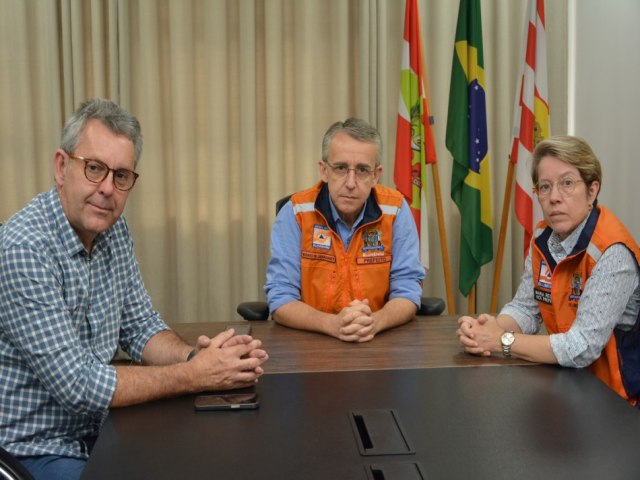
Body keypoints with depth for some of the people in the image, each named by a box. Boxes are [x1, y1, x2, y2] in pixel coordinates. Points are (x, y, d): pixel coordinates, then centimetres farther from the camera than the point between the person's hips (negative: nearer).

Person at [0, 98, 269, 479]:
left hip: (95, 432, 7)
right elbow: (77, 385, -24)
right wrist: (196, 375, -20)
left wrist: (197, 356, -12)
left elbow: (140, 327, 7)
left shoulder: (114, 230, 1)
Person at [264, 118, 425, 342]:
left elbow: (407, 290, -3)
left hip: (380, 341, 1)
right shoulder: (295, 213, -7)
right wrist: (333, 324, -25)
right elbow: (281, 300, -9)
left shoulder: (395, 210, -3)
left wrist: (374, 321, -22)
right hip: (309, 340, -1)